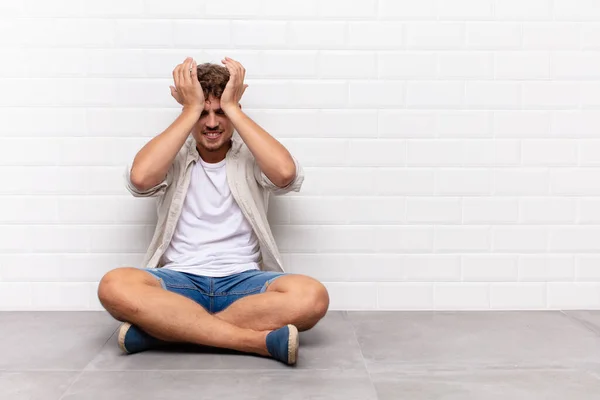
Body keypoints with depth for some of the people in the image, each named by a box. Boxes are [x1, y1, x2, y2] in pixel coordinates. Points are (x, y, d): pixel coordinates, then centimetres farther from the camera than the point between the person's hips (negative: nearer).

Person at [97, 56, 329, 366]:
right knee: (114, 286, -32)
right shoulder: (173, 158, 10)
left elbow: (286, 173, -17)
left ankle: (165, 328, -25)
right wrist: (191, 110, -7)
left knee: (312, 296, -31)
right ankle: (259, 339, -30)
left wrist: (232, 108, -8)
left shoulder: (252, 157, 8)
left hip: (243, 282, 0)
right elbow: (140, 177, -15)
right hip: (180, 281, 0)